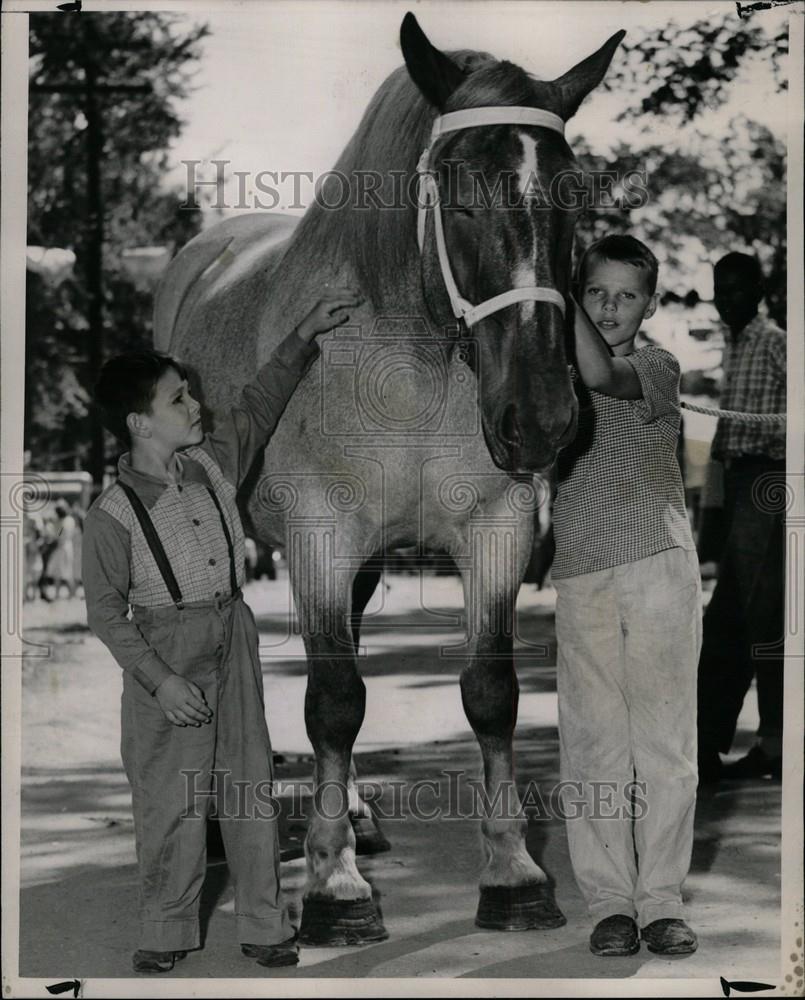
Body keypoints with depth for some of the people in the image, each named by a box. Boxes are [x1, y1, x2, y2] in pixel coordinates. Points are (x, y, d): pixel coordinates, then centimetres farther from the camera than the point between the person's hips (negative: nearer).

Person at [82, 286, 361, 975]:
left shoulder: (213, 463, 1)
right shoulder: (114, 514, -13)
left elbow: (260, 407, 15)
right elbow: (104, 611, -9)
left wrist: (306, 334, 8)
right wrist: (159, 679, -17)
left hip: (233, 640, 5)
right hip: (166, 656, -5)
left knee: (250, 784, 8)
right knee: (171, 798, 2)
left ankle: (263, 924, 17)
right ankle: (167, 932, 17)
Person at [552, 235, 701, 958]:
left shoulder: (658, 367, 4)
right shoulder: (557, 380, 15)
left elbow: (601, 373, -17)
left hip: (659, 569, -2)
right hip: (581, 575, 2)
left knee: (665, 741, -1)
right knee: (594, 743, -1)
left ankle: (662, 900, 4)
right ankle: (611, 902, 4)